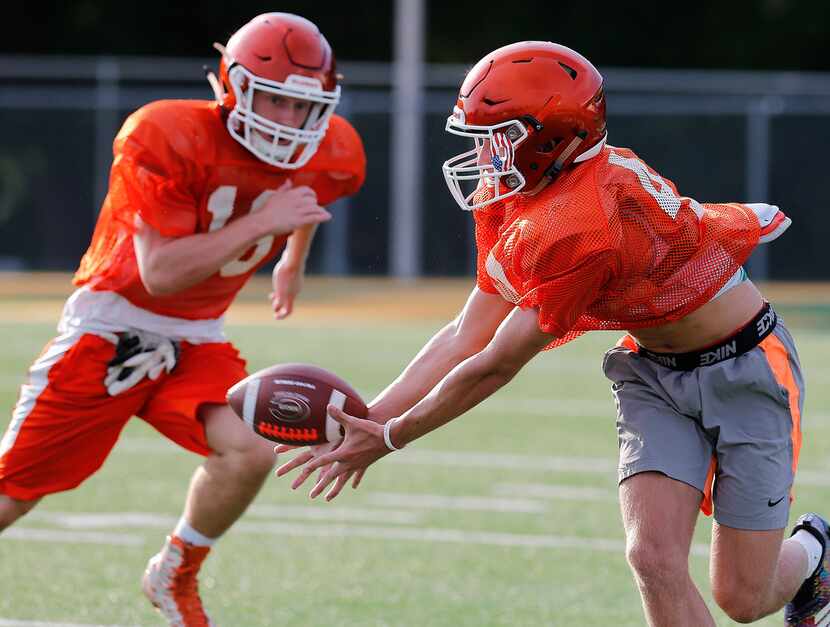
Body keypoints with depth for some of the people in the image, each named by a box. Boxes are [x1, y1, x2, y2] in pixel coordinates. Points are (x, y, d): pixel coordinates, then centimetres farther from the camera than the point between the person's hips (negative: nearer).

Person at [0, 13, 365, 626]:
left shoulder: (329, 157, -6)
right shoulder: (167, 138, -24)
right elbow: (160, 272, -27)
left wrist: (294, 259, 34)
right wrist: (260, 223, -28)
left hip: (196, 342, 5)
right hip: (112, 327, -4)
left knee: (250, 451, -22)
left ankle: (175, 577, 5)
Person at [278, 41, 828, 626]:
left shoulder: (584, 227, -33)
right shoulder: (513, 200, -5)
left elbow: (495, 366, -25)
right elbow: (469, 336, -2)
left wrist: (392, 437, -14)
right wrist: (370, 419, -9)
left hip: (744, 369, -7)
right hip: (656, 374, 7)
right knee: (655, 562, -10)